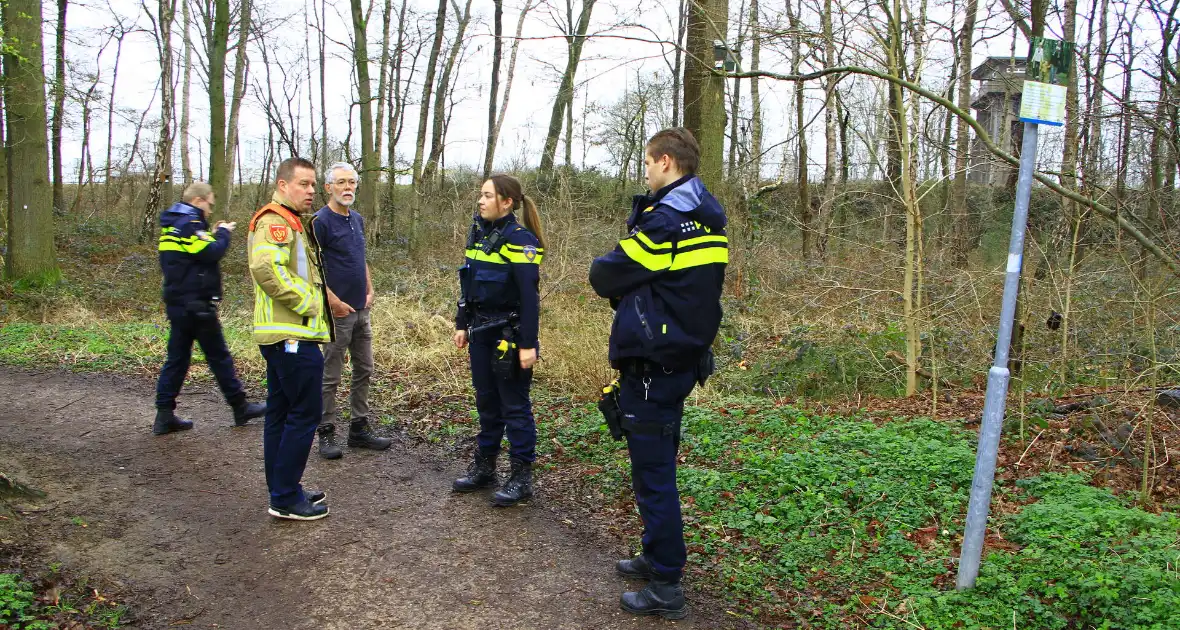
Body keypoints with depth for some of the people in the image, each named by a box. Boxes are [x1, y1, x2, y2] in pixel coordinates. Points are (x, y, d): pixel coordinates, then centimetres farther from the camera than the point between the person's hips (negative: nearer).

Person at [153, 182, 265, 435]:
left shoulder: (171, 224, 16)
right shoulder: (189, 224, -15)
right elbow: (212, 253, -22)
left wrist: (211, 235, 10)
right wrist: (223, 233, -6)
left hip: (177, 303, 9)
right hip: (196, 304, -9)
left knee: (177, 358, 10)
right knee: (219, 357, 1)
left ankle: (164, 415, 9)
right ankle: (240, 408, 12)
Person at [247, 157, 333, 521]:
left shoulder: (291, 222, 21)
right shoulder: (275, 222, -13)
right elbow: (265, 268, -29)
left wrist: (316, 299, 15)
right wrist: (305, 302, -21)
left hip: (283, 336, 11)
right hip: (293, 336, -11)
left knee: (281, 413, 14)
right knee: (305, 413, -6)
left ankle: (282, 491, 23)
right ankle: (286, 498, 1)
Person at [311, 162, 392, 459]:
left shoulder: (357, 220, 12)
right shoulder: (320, 221, -12)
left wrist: (369, 291, 11)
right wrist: (334, 302, -19)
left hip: (361, 310, 8)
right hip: (338, 311, -8)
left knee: (364, 371, 13)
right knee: (330, 376, 2)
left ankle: (360, 429, 23)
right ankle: (326, 434, 12)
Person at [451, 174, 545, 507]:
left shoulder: (520, 240, -15)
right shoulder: (479, 233, 9)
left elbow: (530, 296, -18)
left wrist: (528, 344, -20)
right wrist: (463, 325, 15)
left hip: (509, 333, -8)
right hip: (481, 331, 8)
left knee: (515, 405, 1)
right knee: (486, 401, 16)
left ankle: (522, 476, 12)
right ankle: (484, 467, 29)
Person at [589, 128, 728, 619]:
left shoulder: (665, 220, -19)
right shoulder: (709, 218, 10)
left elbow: (604, 277, -13)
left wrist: (606, 268, 8)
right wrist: (634, 288, 3)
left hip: (652, 366, -10)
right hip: (684, 354, 10)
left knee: (653, 473, 0)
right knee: (658, 466, 21)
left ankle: (666, 588, 10)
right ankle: (657, 557, 35)